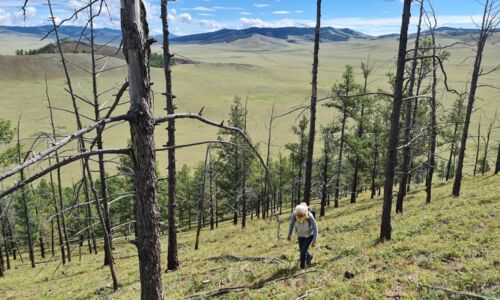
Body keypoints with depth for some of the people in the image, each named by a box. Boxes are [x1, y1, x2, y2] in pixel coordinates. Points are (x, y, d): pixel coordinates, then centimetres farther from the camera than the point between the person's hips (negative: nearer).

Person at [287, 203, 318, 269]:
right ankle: (309, 257, 47)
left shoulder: (310, 216, -35)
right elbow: (292, 224, -8)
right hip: (300, 235, 3)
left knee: (303, 251, -11)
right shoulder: (294, 215, -28)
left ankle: (302, 267, 11)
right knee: (302, 251, 12)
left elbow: (315, 228, -27)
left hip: (309, 235, -3)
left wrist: (314, 241, -32)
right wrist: (289, 234, 3)